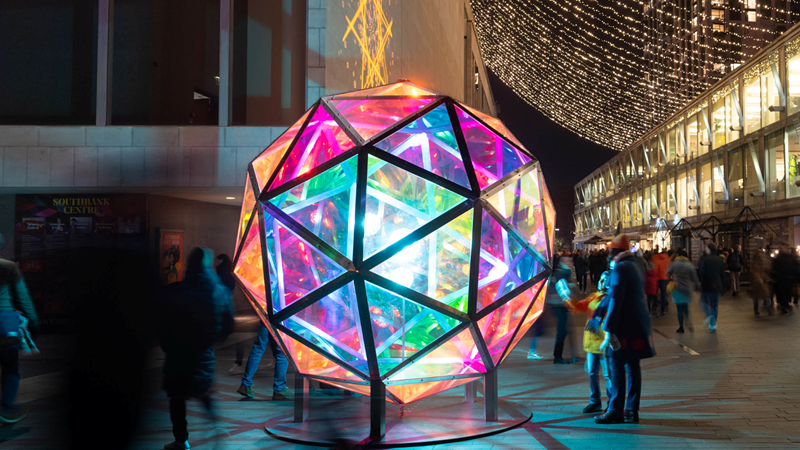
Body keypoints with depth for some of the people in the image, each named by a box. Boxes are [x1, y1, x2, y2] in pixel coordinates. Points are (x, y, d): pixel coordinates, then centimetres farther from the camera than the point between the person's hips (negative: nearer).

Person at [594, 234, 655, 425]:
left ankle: (615, 411, -1)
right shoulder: (636, 267, 16)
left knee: (617, 367, -4)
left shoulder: (620, 268, -14)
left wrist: (609, 330, -21)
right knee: (633, 367, 10)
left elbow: (615, 301, -20)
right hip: (639, 324, 9)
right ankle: (631, 411, 14)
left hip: (624, 326, -9)